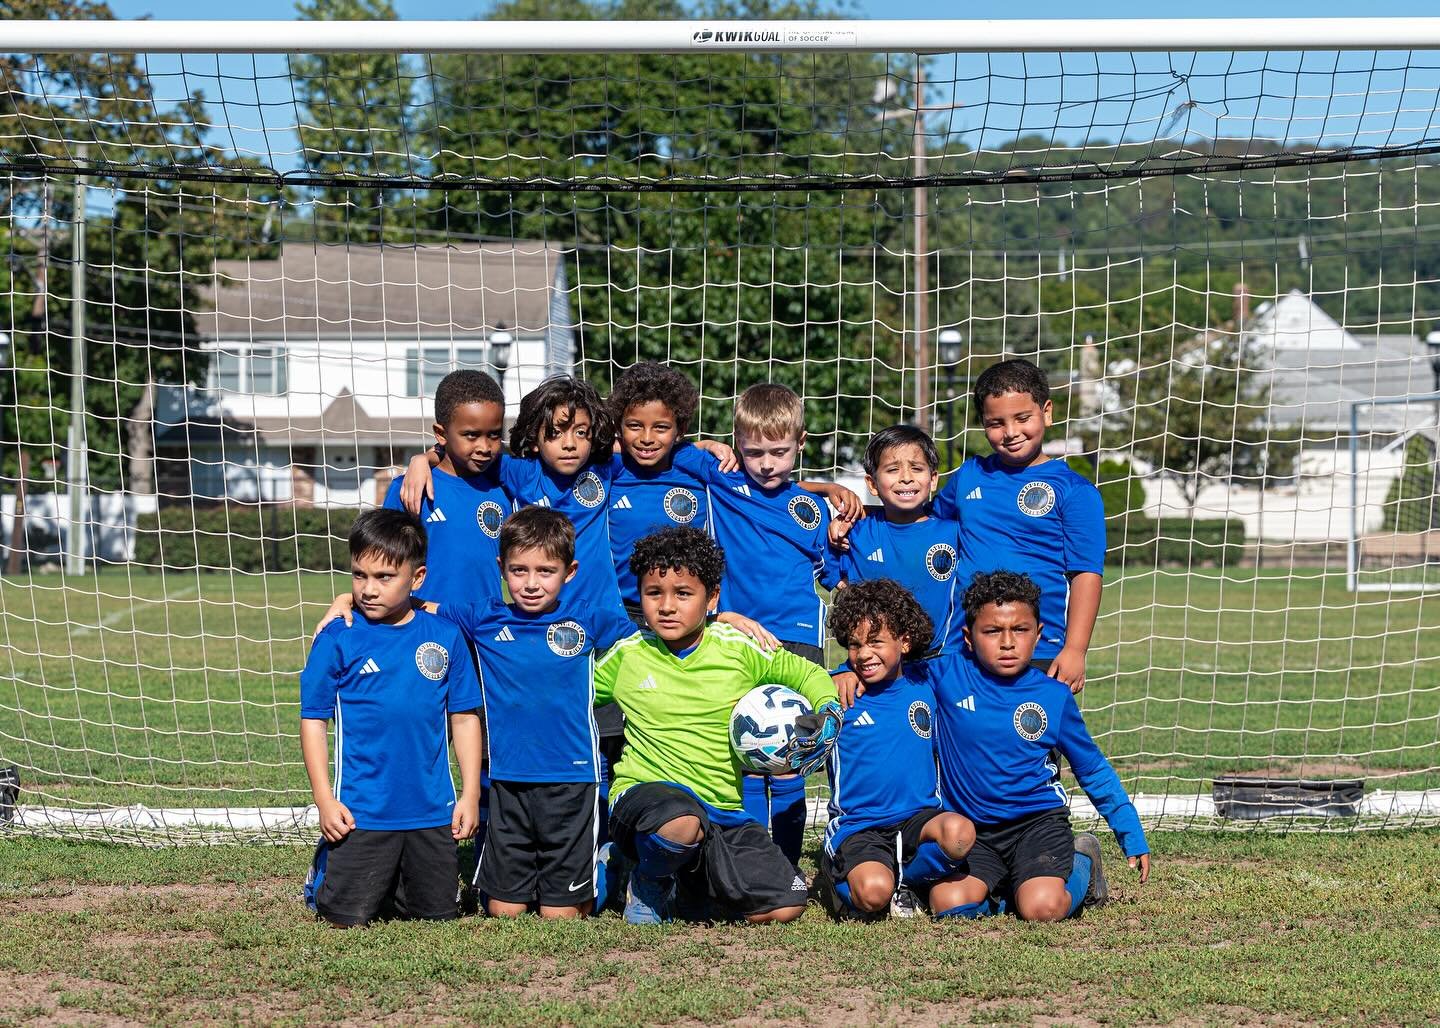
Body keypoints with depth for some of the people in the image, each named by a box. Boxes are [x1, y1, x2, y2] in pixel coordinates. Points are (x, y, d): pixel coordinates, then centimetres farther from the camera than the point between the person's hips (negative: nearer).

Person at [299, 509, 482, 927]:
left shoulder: (444, 637, 2)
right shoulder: (338, 639, -5)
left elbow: (464, 718, 8)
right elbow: (314, 720, -3)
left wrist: (470, 794, 4)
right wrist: (325, 799, -9)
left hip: (432, 810, 3)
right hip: (361, 812, -3)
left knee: (437, 915, 11)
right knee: (347, 917, -3)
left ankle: (391, 884, 40)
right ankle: (324, 873, 28)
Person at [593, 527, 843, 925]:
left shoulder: (738, 649, 3)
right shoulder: (627, 655, 4)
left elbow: (810, 675, 13)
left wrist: (827, 716, -6)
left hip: (724, 810, 3)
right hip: (645, 791, -3)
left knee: (786, 906, -13)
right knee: (681, 825, -41)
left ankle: (693, 879, 16)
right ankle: (649, 883, -4)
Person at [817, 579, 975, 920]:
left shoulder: (924, 688, 8)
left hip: (918, 817, 3)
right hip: (858, 826, -3)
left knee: (958, 832, -31)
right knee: (872, 894, -32)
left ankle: (902, 885, -1)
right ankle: (839, 880, 7)